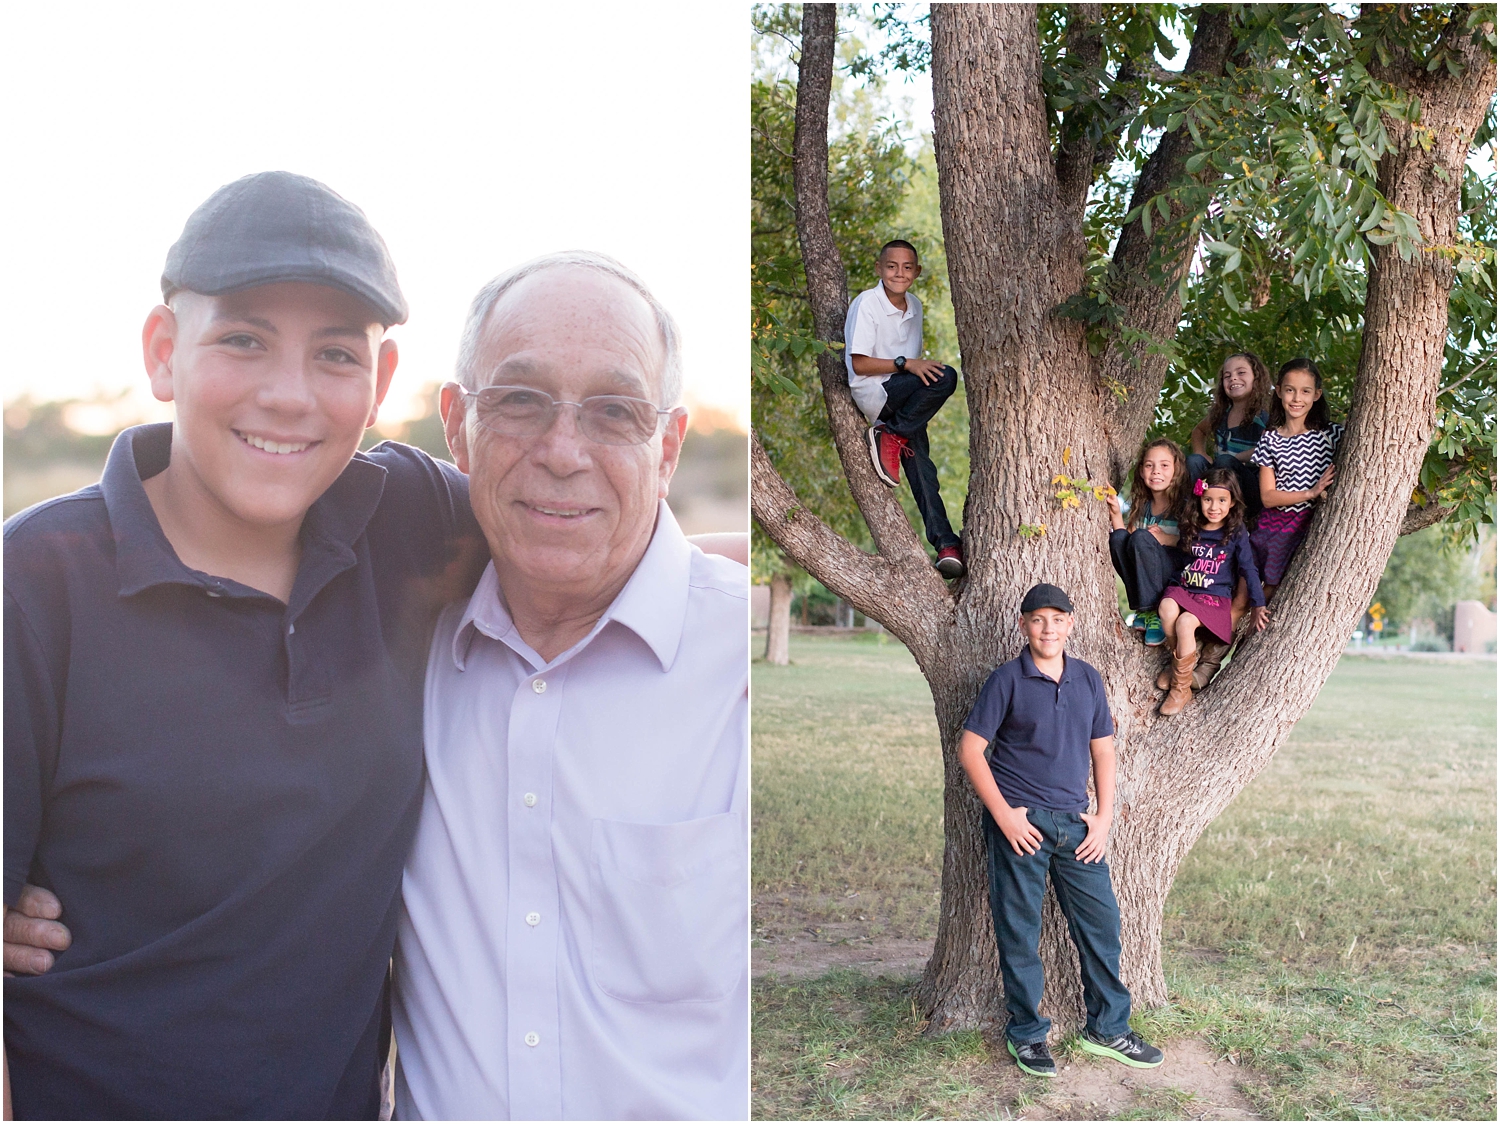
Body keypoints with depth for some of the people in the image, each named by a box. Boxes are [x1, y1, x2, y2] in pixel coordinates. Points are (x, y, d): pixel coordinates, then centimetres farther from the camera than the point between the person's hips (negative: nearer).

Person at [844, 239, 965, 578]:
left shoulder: (915, 306, 14)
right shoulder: (866, 304, -8)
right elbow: (859, 364, -14)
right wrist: (906, 364, -22)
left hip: (904, 403, 6)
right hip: (874, 396, -6)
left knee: (920, 467, -11)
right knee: (945, 376, -26)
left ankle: (945, 544, -14)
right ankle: (891, 436, -16)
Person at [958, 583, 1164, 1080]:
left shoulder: (1088, 680, 9)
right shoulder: (1007, 680, -5)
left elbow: (1103, 750, 15)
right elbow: (970, 749, -6)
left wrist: (1104, 817, 5)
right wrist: (1003, 814, -12)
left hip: (1075, 823, 5)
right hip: (1020, 823, -4)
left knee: (1102, 920, 7)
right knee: (1020, 930, 2)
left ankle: (1108, 1028, 23)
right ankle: (1026, 1034, 18)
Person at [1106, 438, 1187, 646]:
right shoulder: (1141, 505, 8)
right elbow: (1128, 543, 7)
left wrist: (1167, 539, -21)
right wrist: (1116, 514, -5)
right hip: (1144, 578, 5)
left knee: (1141, 538, -29)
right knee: (1118, 538, -20)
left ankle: (1157, 613, -19)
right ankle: (1144, 609, -13)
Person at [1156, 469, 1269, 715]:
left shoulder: (1236, 533, -3)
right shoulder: (1191, 528, 8)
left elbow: (1249, 569, -2)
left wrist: (1258, 605, -3)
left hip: (1216, 596, -4)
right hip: (1183, 588, 4)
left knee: (1184, 623, -30)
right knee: (1167, 608, -31)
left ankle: (1181, 690, -16)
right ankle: (1185, 657, -5)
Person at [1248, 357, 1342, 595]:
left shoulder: (1331, 433, 1)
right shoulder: (1270, 439, 5)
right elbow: (1267, 496, -1)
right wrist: (1311, 493, -14)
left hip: (1309, 525, -2)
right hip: (1272, 524, 2)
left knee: (1274, 589, -4)